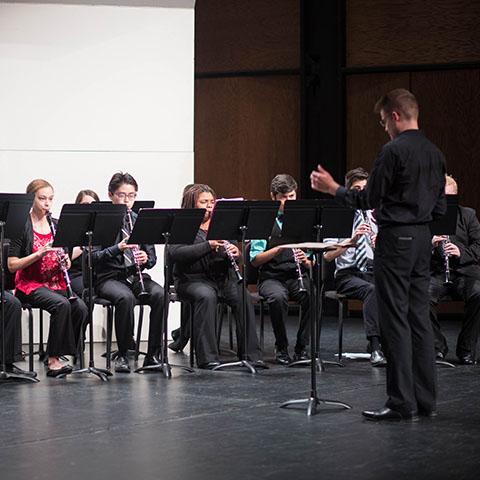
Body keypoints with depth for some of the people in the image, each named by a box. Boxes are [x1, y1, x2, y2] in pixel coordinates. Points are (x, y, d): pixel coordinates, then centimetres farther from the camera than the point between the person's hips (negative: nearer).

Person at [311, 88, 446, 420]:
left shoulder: (393, 151, -13)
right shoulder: (435, 153, 11)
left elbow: (369, 200, -12)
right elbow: (440, 208, 15)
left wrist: (332, 188, 0)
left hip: (396, 239, -8)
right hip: (424, 238, 8)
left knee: (395, 320, -5)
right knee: (419, 318, 11)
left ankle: (402, 403, -4)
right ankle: (426, 400, 13)